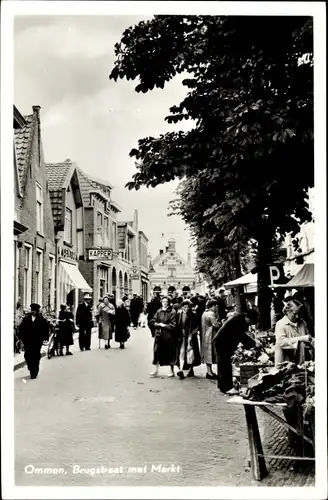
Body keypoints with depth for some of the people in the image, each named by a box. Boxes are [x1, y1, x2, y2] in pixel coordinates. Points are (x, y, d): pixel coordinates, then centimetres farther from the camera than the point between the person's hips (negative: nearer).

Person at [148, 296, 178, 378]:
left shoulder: (172, 312, -7)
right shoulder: (159, 312, 6)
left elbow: (173, 325, -13)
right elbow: (152, 321, 7)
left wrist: (164, 325, -12)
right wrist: (158, 324, -9)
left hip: (169, 335, -4)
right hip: (159, 335, 4)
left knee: (170, 354, 6)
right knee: (157, 352, 2)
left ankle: (172, 371, 18)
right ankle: (156, 370, 10)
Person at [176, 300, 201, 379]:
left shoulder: (193, 316, -2)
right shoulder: (179, 315, 4)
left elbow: (197, 327, 0)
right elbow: (177, 326, 7)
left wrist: (191, 334, -9)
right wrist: (178, 335, -1)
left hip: (190, 337, -1)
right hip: (182, 337, 1)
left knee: (191, 353, 2)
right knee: (182, 353, -7)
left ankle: (191, 370, 19)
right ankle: (181, 370, -16)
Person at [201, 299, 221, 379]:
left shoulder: (205, 313, 14)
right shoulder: (211, 314, -17)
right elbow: (216, 325, -20)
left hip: (205, 336, 10)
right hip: (210, 337, -10)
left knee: (208, 354, 12)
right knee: (210, 354, -5)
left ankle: (209, 371, 18)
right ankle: (209, 372, -2)